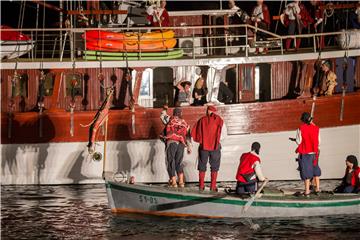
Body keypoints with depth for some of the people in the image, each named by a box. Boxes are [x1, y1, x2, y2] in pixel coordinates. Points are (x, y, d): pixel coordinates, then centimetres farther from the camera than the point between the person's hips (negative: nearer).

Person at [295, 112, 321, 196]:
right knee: (316, 170, 19)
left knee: (306, 171, 1)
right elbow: (319, 141, 3)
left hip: (305, 153, -3)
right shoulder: (316, 128, -1)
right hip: (314, 152, 3)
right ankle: (317, 188, 19)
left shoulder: (301, 129, -10)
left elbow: (298, 141, -7)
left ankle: (307, 191, 0)